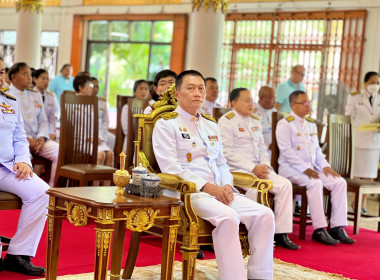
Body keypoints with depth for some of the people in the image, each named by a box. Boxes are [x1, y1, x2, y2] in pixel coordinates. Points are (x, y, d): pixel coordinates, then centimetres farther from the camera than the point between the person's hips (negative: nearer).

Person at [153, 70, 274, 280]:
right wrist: (206, 186, -17)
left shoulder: (211, 125, 24)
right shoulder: (166, 124, 1)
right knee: (227, 216, -35)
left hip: (219, 191, 7)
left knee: (264, 214, -16)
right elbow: (170, 167, -9)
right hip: (187, 192, -7)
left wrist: (227, 186, 0)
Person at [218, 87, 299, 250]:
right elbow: (227, 152, -12)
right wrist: (253, 168, -17)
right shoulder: (226, 121, -4)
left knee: (285, 184, -11)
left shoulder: (255, 122, 21)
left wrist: (264, 165, 1)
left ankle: (281, 233, -11)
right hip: (236, 169, -7)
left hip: (258, 168, 8)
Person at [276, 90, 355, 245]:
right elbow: (286, 151, -14)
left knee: (340, 182, -13)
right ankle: (319, 231, -31)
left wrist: (325, 166, 2)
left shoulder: (311, 123, 21)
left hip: (311, 167, 7)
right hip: (291, 168, -7)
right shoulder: (285, 124, -4)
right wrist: (305, 169, -21)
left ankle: (337, 228, -13)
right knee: (315, 183, -34)